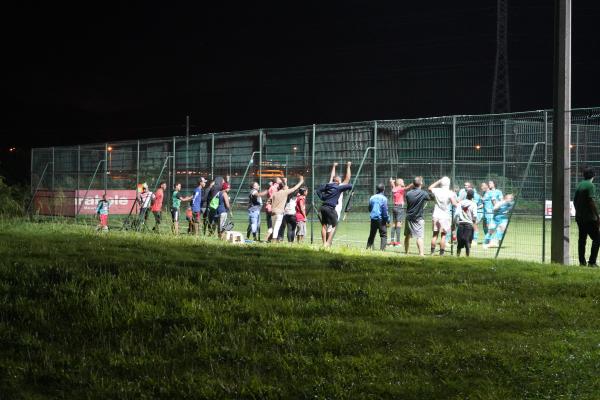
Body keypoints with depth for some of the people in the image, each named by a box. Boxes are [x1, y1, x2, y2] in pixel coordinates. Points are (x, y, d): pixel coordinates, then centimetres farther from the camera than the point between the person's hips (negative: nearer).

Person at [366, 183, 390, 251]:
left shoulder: (372, 197, 6)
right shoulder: (383, 198, -10)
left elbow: (369, 209, 15)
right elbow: (385, 210, -12)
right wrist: (388, 220, -7)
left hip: (373, 219, 6)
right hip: (381, 219, -6)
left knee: (372, 235, 17)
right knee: (384, 235, -1)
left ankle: (368, 248, 18)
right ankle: (382, 249, -12)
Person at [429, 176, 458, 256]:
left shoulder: (437, 191, -1)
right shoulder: (450, 193, -12)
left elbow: (430, 188, 20)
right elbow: (454, 203, -19)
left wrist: (438, 181, 20)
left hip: (436, 215, 4)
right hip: (445, 216, -4)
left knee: (435, 234, 12)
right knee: (443, 235, 1)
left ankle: (432, 251, 13)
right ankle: (441, 252, 0)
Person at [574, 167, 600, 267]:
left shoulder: (579, 185, 10)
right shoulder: (590, 185, -12)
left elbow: (574, 201, 15)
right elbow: (591, 202, -18)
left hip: (579, 217, 8)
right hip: (589, 217, -8)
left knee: (582, 239, 11)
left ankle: (582, 261, 12)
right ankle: (592, 262, -8)